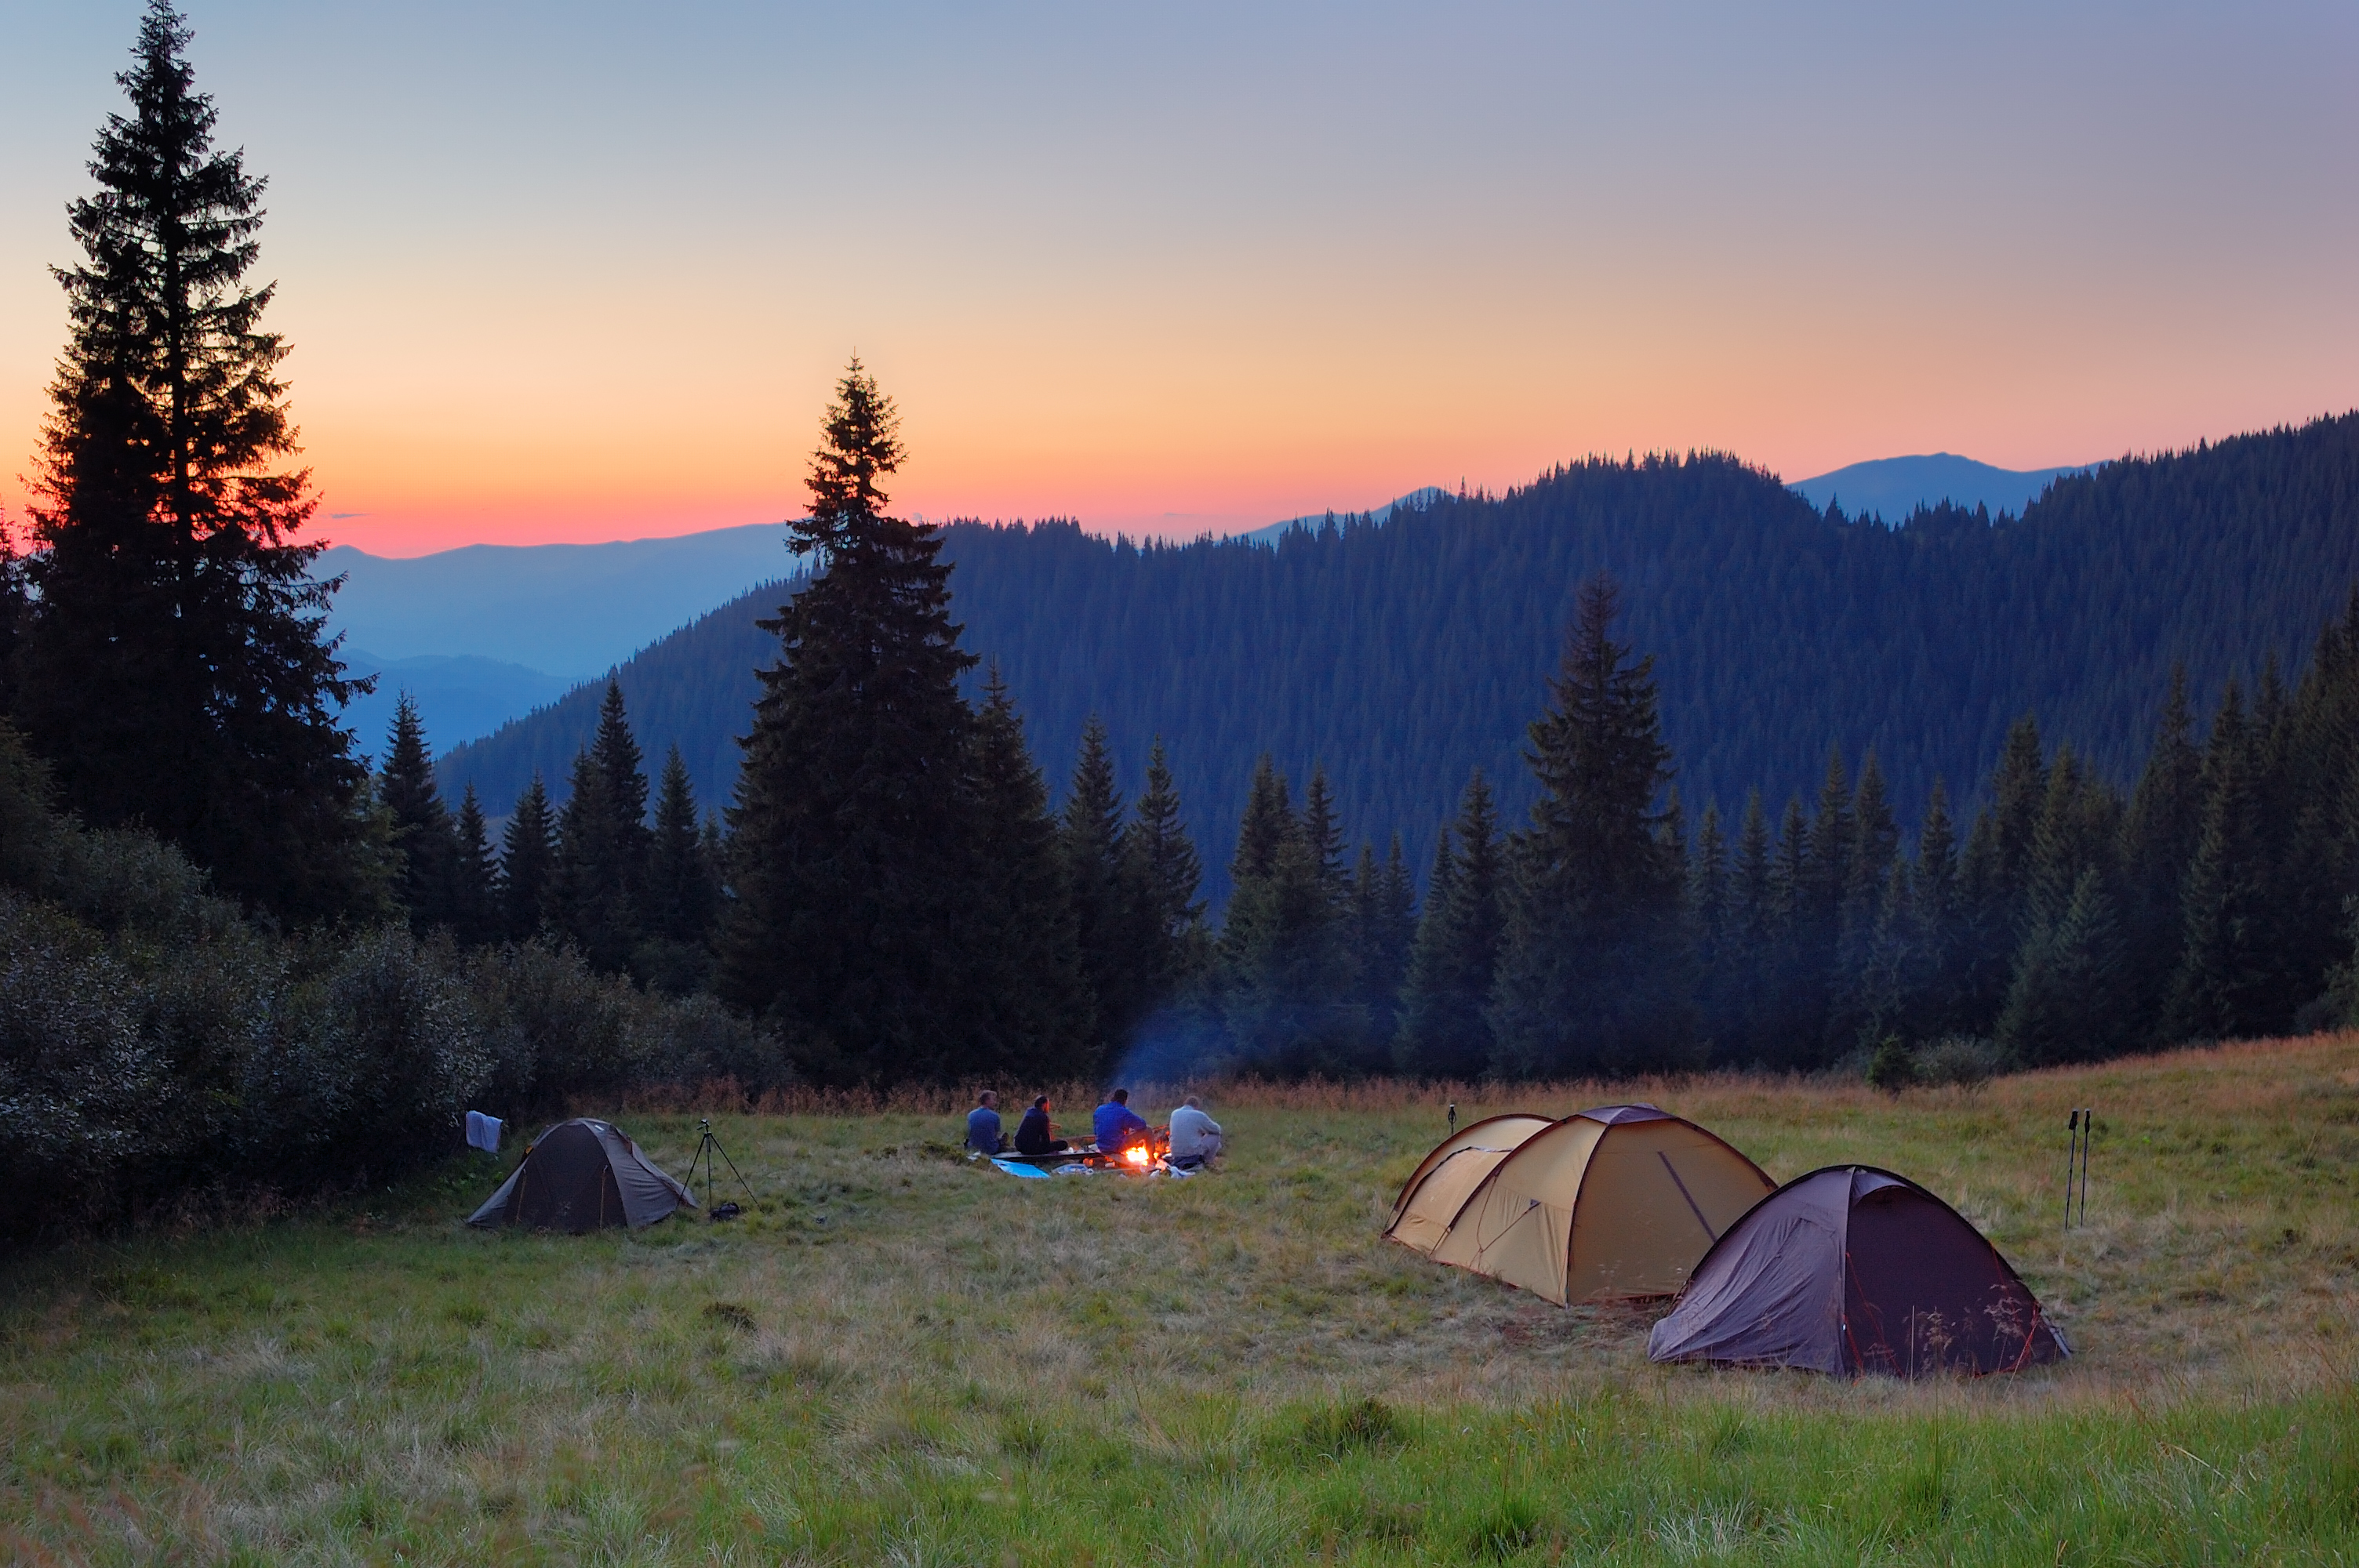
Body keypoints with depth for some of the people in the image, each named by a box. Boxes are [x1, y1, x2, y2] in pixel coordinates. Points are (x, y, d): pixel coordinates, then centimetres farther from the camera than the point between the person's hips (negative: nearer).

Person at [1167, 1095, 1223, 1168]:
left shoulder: (1174, 1114, 8)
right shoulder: (1199, 1115, -8)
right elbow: (1217, 1129, 6)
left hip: (1176, 1155, 7)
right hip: (1193, 1154, -7)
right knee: (1215, 1136, 9)